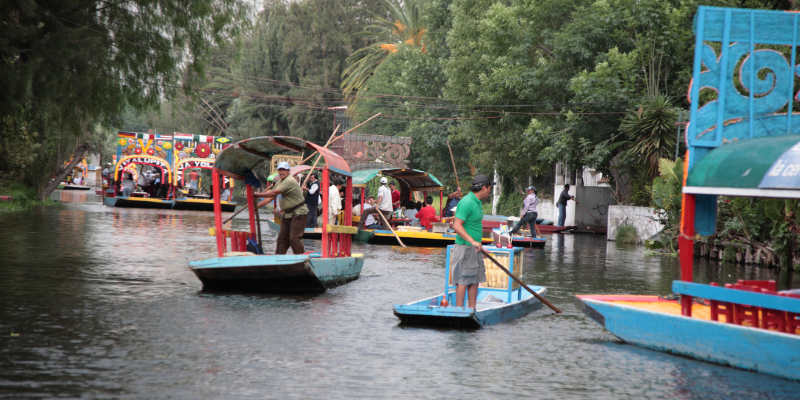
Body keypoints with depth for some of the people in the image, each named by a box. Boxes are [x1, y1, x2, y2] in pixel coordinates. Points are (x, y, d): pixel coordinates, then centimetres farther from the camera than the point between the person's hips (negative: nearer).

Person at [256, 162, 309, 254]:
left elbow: (274, 193, -23)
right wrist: (256, 206, 7)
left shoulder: (290, 181, -17)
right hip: (287, 214, 9)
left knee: (294, 238, -15)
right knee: (282, 238, 5)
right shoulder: (280, 183, 15)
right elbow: (270, 197, 16)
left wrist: (257, 194, -18)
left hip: (298, 213, -9)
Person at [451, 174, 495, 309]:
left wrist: (479, 246, 26)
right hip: (465, 247, -10)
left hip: (475, 248, 10)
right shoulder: (467, 202, -17)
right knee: (463, 280, -6)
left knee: (475, 280, 10)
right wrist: (473, 241, -30)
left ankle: (472, 309, 15)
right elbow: (457, 226, -24)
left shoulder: (477, 202, 15)